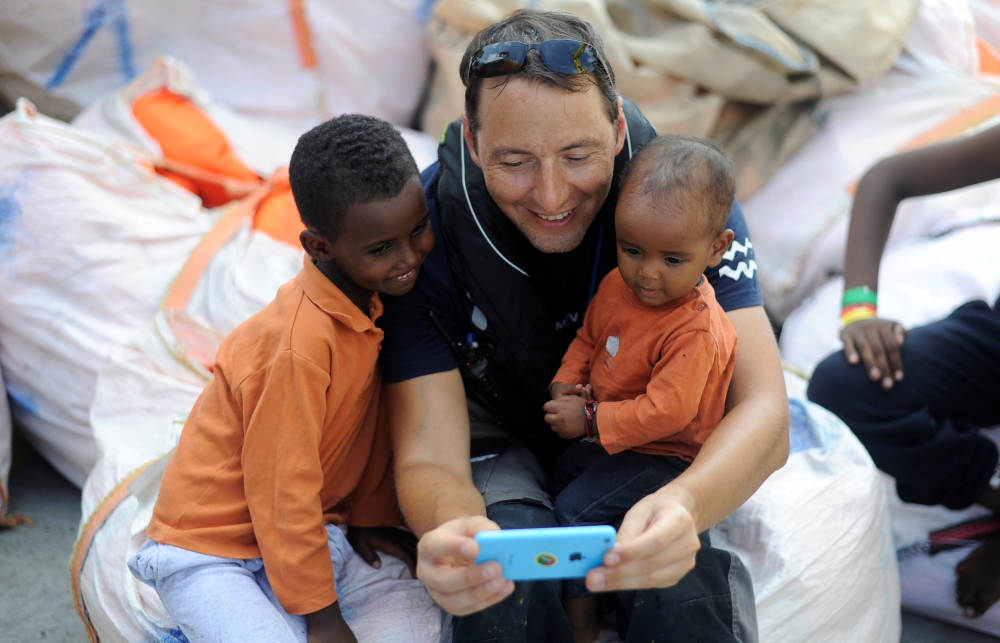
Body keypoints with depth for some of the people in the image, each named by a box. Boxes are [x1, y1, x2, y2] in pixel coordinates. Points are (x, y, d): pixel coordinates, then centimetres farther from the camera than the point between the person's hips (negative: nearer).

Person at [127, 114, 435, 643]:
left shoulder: (372, 295, -4)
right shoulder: (299, 345, -29)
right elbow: (281, 493, -21)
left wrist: (370, 516, 16)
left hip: (297, 532, 7)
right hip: (208, 552, -7)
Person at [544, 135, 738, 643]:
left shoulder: (696, 329, -32)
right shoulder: (618, 284, -6)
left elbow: (665, 411, -34)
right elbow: (588, 336, 12)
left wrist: (591, 421, -26)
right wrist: (566, 384, -6)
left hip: (663, 455, -9)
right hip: (608, 437, 9)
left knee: (577, 509, -15)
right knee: (554, 477, 15)